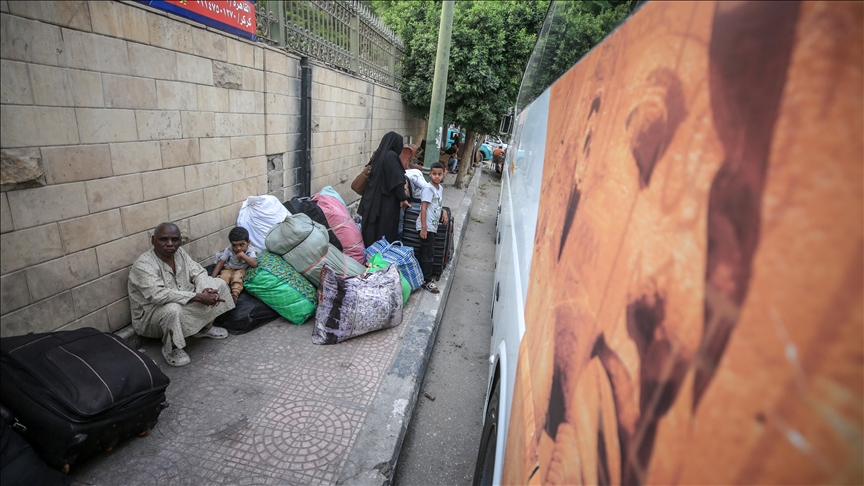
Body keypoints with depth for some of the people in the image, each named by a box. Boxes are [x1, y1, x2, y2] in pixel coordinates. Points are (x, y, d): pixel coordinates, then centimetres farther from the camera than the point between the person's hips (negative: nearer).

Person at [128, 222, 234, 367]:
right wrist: (198, 297, -40)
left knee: (219, 284, 1)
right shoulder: (143, 265, -26)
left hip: (184, 305, 7)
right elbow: (158, 295, -40)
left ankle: (205, 328, 15)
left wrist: (207, 289, -25)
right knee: (172, 309, -41)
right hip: (150, 317, -7)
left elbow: (198, 273, -2)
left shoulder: (179, 253, -4)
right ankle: (171, 349, -12)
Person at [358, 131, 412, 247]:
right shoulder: (391, 156, -15)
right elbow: (397, 180, -16)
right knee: (385, 230, 0)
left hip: (373, 199, 9)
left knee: (373, 229, 14)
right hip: (386, 201, -8)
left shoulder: (378, 154, 11)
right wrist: (403, 198, -8)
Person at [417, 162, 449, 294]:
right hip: (426, 227, -8)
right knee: (428, 254, -3)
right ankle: (427, 281, 6)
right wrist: (423, 228, -23)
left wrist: (443, 211, 3)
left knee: (427, 253, 15)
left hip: (433, 226, 8)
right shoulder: (428, 188, -14)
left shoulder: (440, 188, 11)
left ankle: (425, 278, 24)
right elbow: (423, 208, -19)